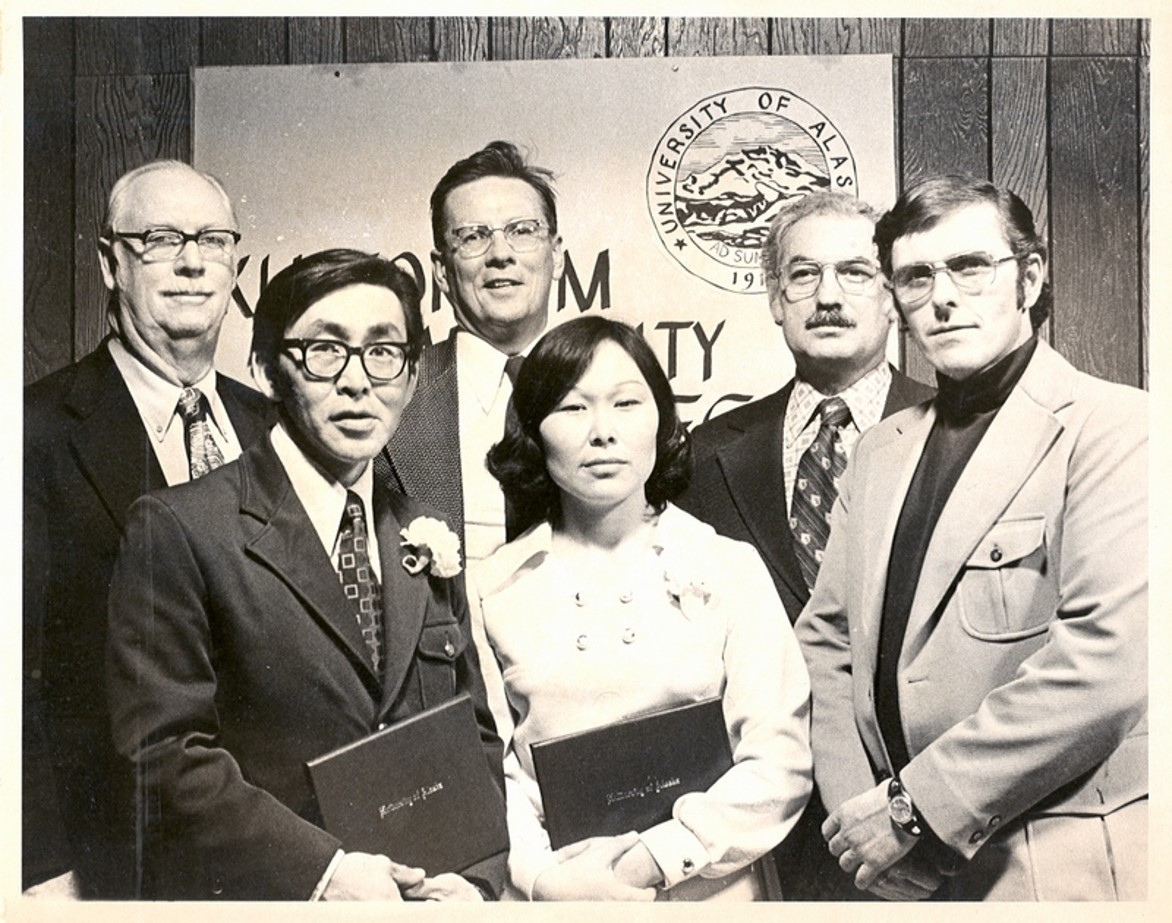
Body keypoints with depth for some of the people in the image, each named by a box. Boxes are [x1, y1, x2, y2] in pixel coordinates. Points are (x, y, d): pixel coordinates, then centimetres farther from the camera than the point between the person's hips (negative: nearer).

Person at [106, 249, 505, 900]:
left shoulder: (426, 542, 12)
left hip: (421, 893, 4)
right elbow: (164, 754, -10)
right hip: (261, 896, -4)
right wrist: (322, 868, -16)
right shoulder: (178, 529, -4)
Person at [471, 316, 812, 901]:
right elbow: (489, 768, -1)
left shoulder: (730, 568, -4)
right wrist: (545, 876, -15)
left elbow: (780, 760, -7)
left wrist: (653, 863, -14)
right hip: (546, 893, 1)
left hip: (705, 890, 0)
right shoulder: (494, 588, -1)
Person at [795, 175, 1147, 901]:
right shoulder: (881, 452, 9)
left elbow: (1112, 656, -22)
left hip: (1064, 868, -5)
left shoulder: (1119, 427, -11)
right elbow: (827, 637, 8)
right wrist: (855, 803, -6)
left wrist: (913, 805, -19)